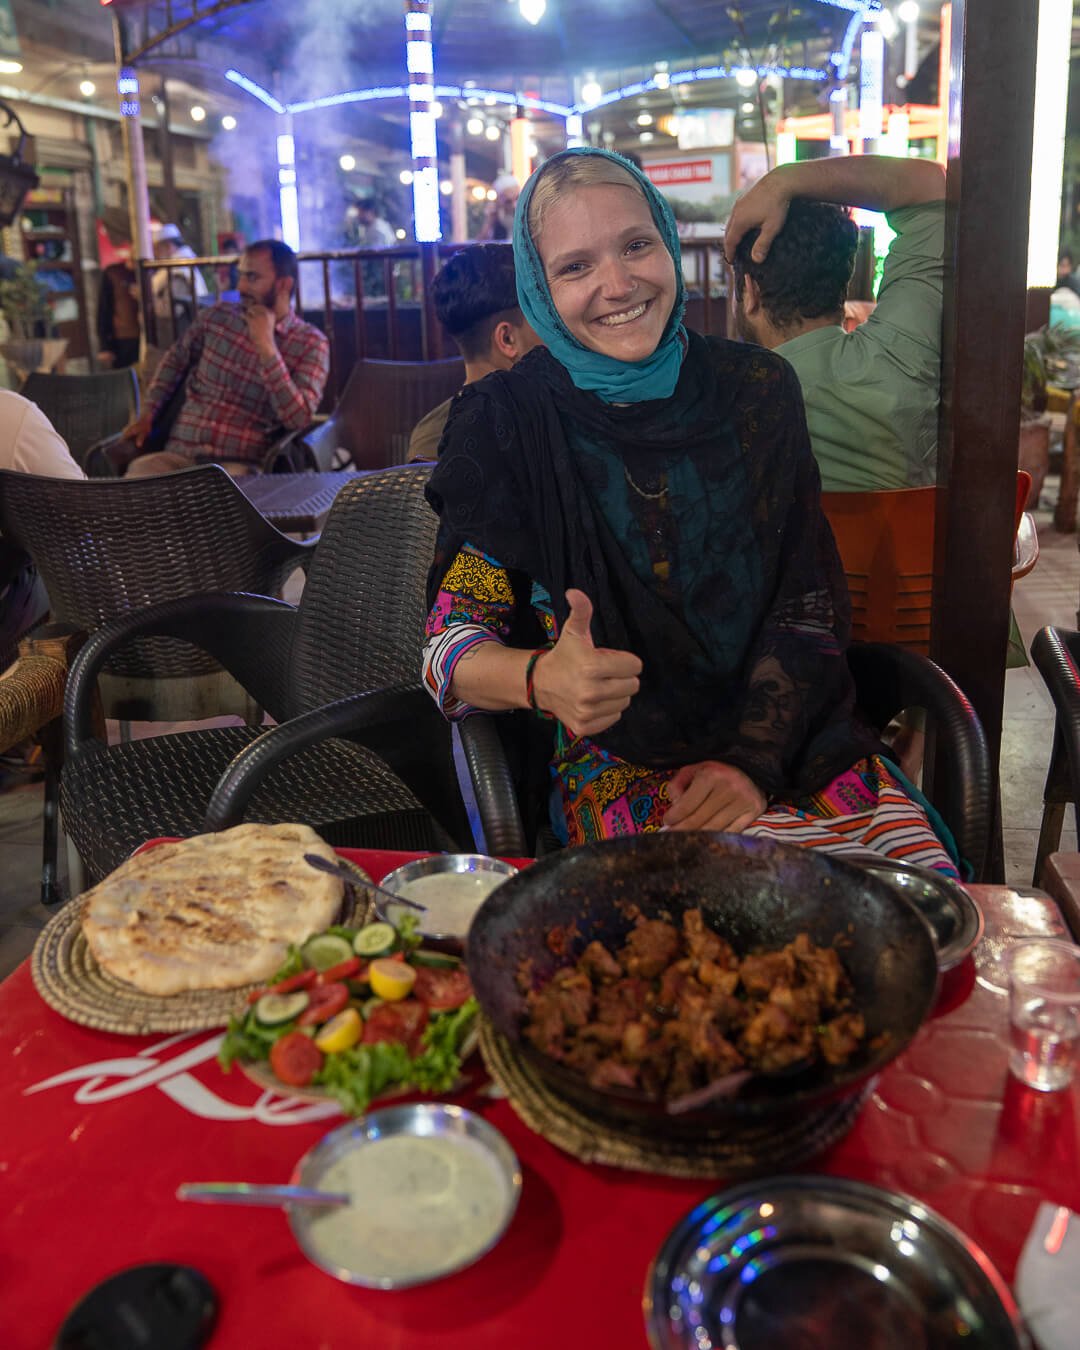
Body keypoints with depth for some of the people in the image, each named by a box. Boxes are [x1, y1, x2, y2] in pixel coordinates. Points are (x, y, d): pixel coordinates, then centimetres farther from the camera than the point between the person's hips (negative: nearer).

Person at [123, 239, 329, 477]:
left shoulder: (311, 344, 0)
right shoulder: (217, 317, 11)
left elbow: (297, 420, -12)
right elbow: (176, 359, 29)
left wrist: (267, 347, -14)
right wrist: (147, 414, 17)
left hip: (241, 465, -3)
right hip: (178, 456, 4)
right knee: (138, 471, -28)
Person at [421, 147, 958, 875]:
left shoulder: (759, 390, 5)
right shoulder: (507, 420, -2)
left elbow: (809, 609, 3)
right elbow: (450, 646, -5)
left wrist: (753, 760, -12)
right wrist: (542, 679, -28)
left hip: (792, 741, 3)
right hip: (624, 766, -3)